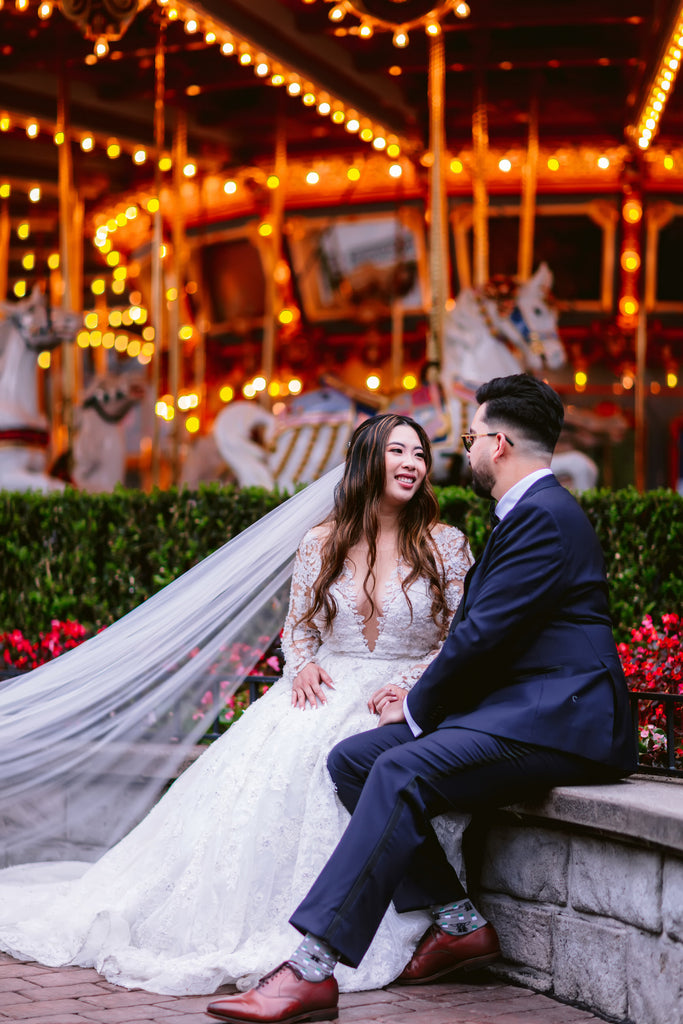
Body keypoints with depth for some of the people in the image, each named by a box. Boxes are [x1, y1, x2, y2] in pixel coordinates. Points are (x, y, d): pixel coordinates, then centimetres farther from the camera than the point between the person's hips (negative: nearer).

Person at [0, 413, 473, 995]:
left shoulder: (446, 544, 2)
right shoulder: (321, 544, 9)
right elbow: (298, 627, 17)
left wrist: (408, 685, -14)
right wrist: (304, 665, -6)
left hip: (408, 698, -3)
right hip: (325, 688, 3)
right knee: (261, 756, -28)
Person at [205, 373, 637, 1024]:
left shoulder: (544, 515, -12)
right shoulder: (529, 512, 22)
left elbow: (484, 632, -17)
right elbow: (476, 632, 21)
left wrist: (418, 708, -4)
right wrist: (420, 697, 7)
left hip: (557, 723, -11)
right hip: (507, 709, 11)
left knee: (402, 770, -30)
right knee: (352, 758, 0)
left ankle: (312, 970, -36)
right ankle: (459, 923, 0)